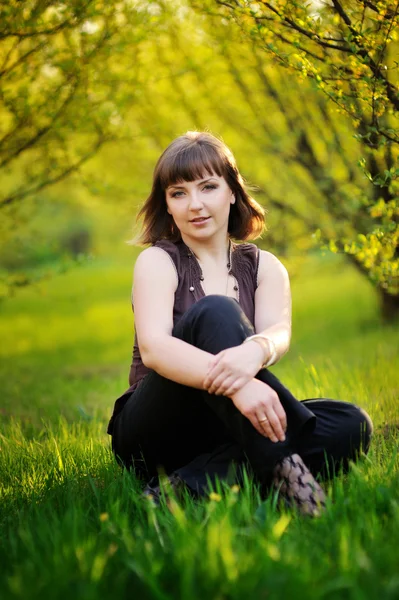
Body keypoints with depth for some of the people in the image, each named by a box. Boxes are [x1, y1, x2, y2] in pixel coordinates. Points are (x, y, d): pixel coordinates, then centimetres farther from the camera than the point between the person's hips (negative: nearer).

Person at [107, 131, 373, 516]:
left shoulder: (263, 267, 9)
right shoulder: (158, 261, -2)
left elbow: (280, 333, -13)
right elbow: (152, 347, -22)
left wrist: (256, 350, -41)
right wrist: (237, 383, -41)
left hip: (228, 432, 4)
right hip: (157, 434, -4)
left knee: (351, 424, -22)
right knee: (215, 312, -27)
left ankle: (191, 485, -32)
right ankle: (279, 468, -36)